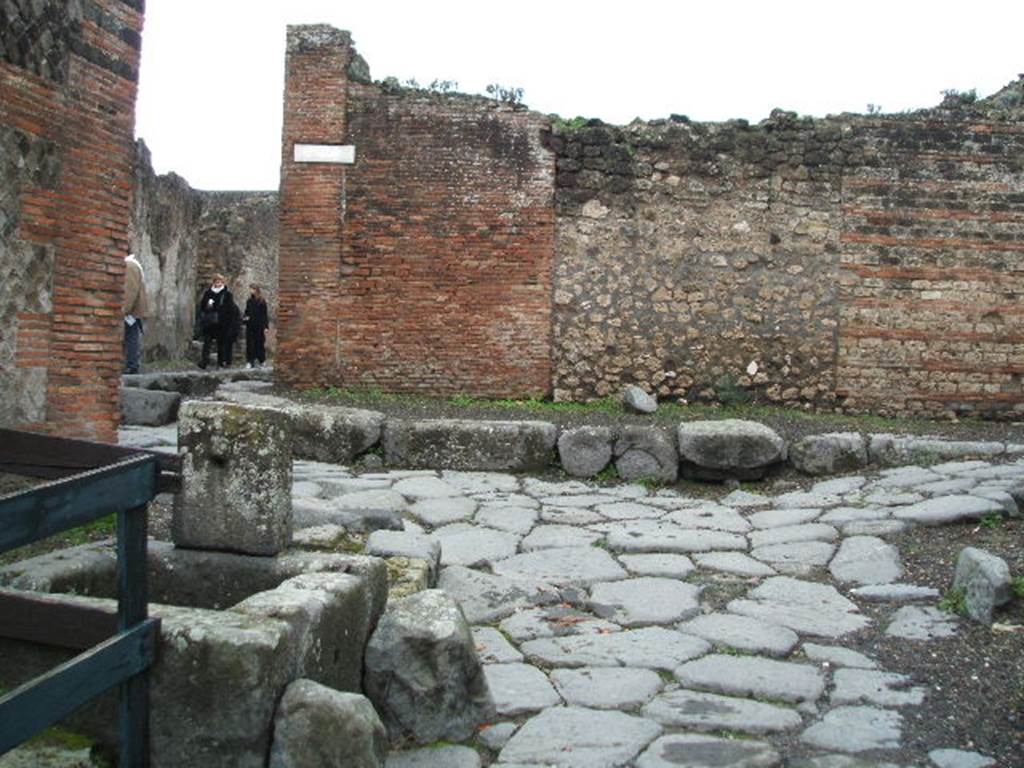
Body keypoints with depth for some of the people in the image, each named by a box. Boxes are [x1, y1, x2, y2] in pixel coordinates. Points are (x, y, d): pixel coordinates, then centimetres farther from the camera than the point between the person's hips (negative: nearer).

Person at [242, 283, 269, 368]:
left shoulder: (262, 301, -6)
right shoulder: (249, 301, 9)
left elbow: (264, 314, -6)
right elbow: (247, 312, 17)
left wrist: (265, 326, -10)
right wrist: (244, 318, -5)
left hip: (259, 326, -4)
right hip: (250, 326, 4)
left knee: (260, 343, 2)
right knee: (250, 344, 2)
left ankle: (261, 361, 15)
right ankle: (250, 362, 4)